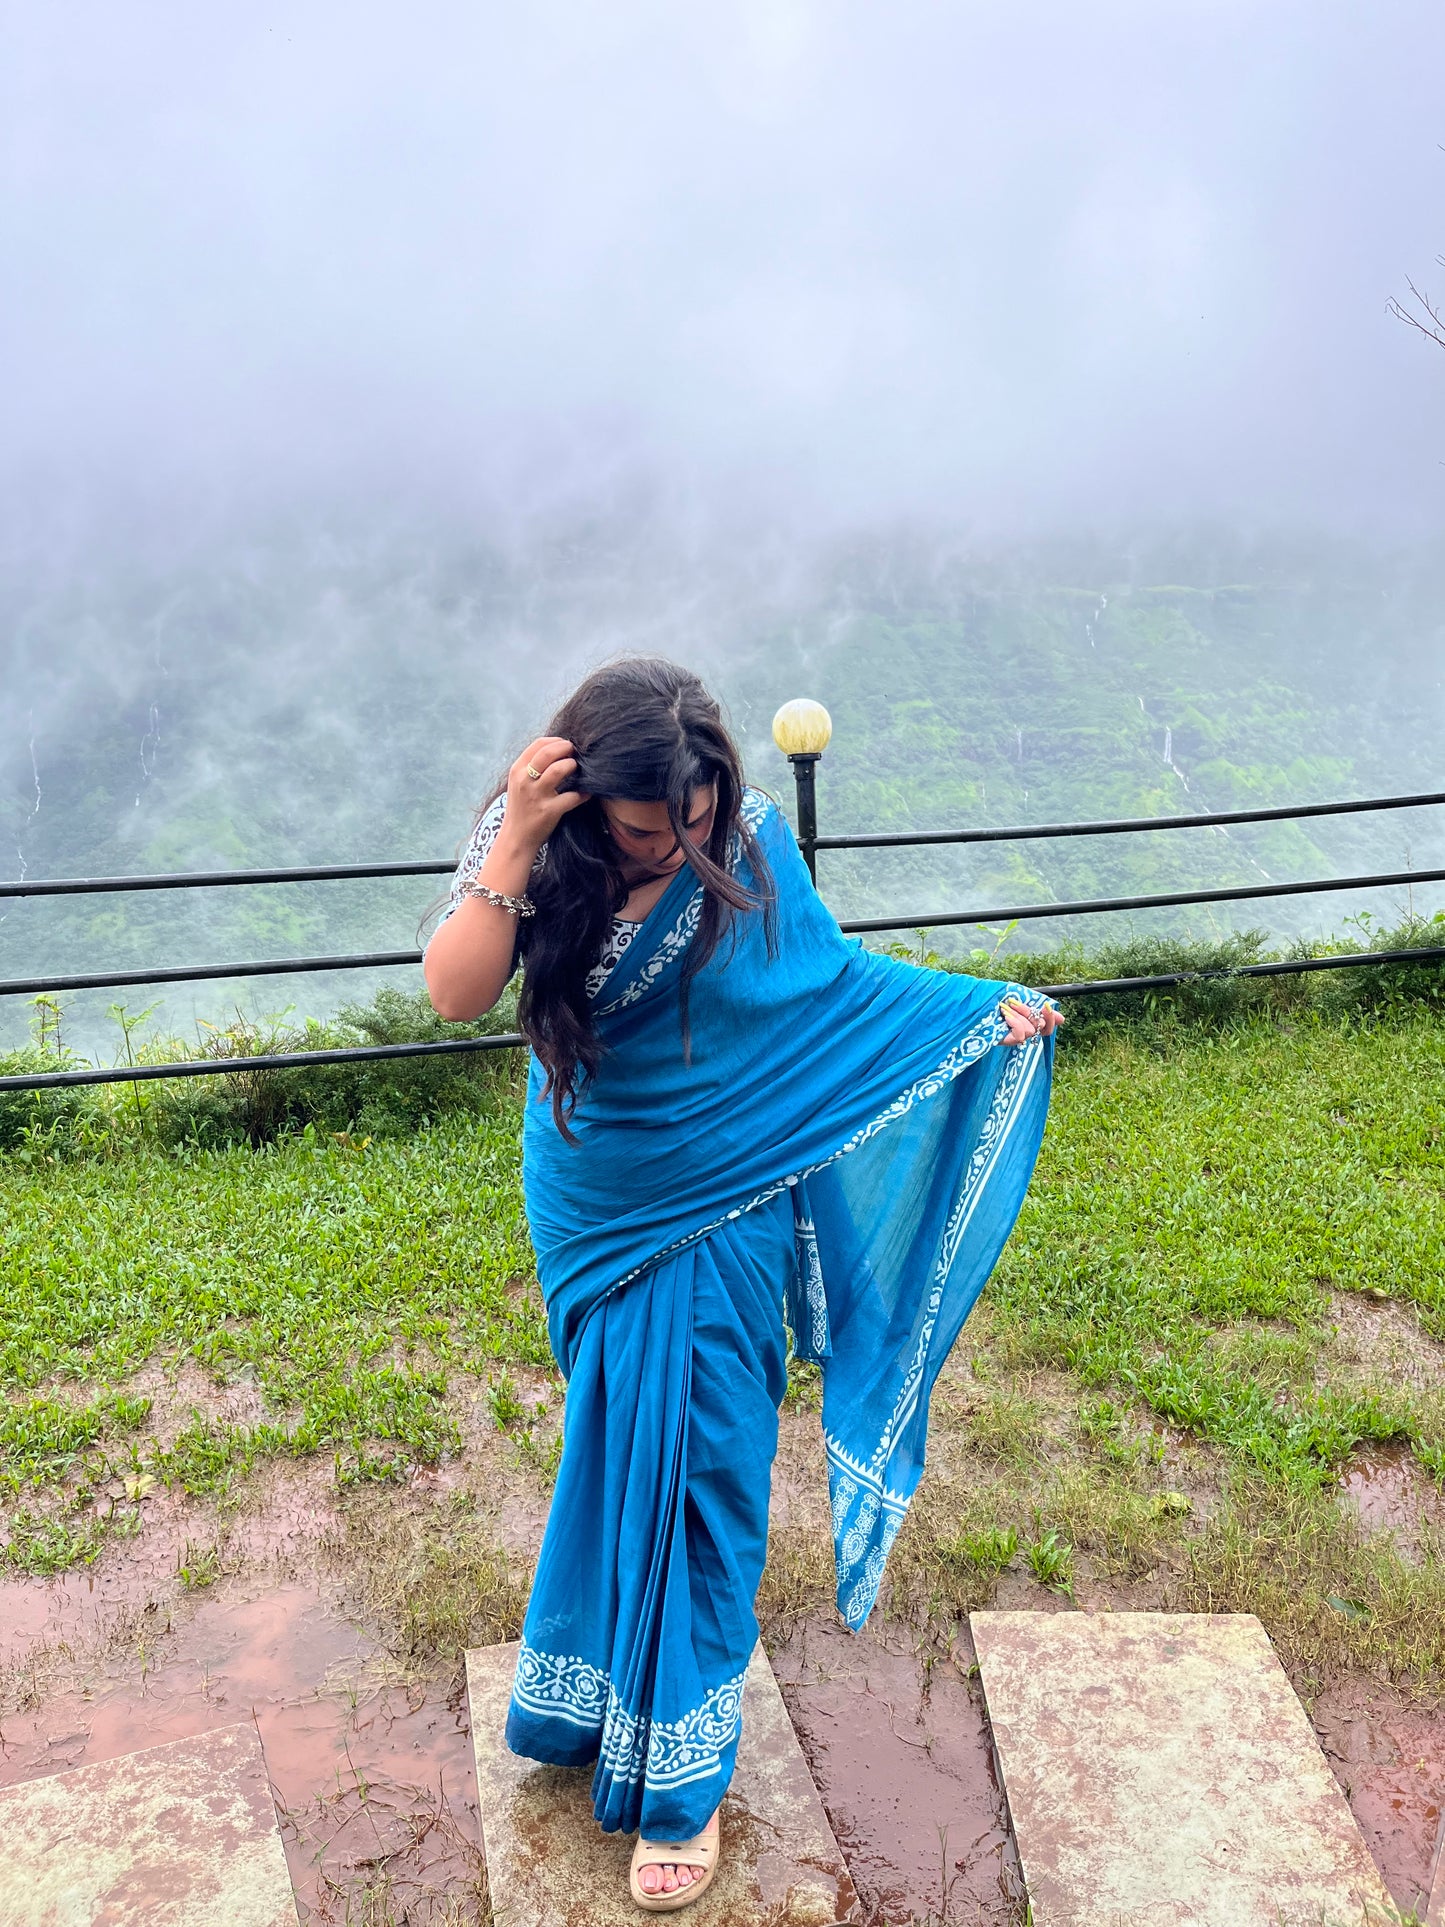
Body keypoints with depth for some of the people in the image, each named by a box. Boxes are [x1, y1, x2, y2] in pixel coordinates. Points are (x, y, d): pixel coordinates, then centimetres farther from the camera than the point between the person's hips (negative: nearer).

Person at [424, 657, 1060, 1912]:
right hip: (597, 1212, 1)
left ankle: (681, 1773, 26)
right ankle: (609, 1691, 48)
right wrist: (513, 846, -35)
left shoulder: (751, 843, -14)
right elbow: (455, 996, -26)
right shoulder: (535, 851, -14)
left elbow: (831, 974, 0)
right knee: (618, 1452, 17)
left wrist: (985, 1009, 0)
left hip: (722, 1211, -1)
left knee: (701, 1461, 6)